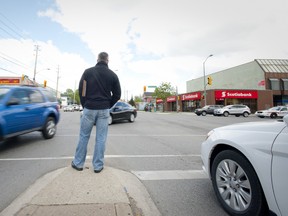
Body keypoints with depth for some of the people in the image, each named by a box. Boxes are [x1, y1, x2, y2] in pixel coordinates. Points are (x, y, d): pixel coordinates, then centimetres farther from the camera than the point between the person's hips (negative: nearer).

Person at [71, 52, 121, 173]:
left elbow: (81, 91, 1)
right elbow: (117, 95, 4)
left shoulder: (88, 72, 1)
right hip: (104, 110, 0)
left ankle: (78, 163, 23)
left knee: (83, 136, 11)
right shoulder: (113, 75, 3)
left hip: (89, 109, 0)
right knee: (101, 138, 5)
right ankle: (98, 166, 15)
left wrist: (84, 105, 13)